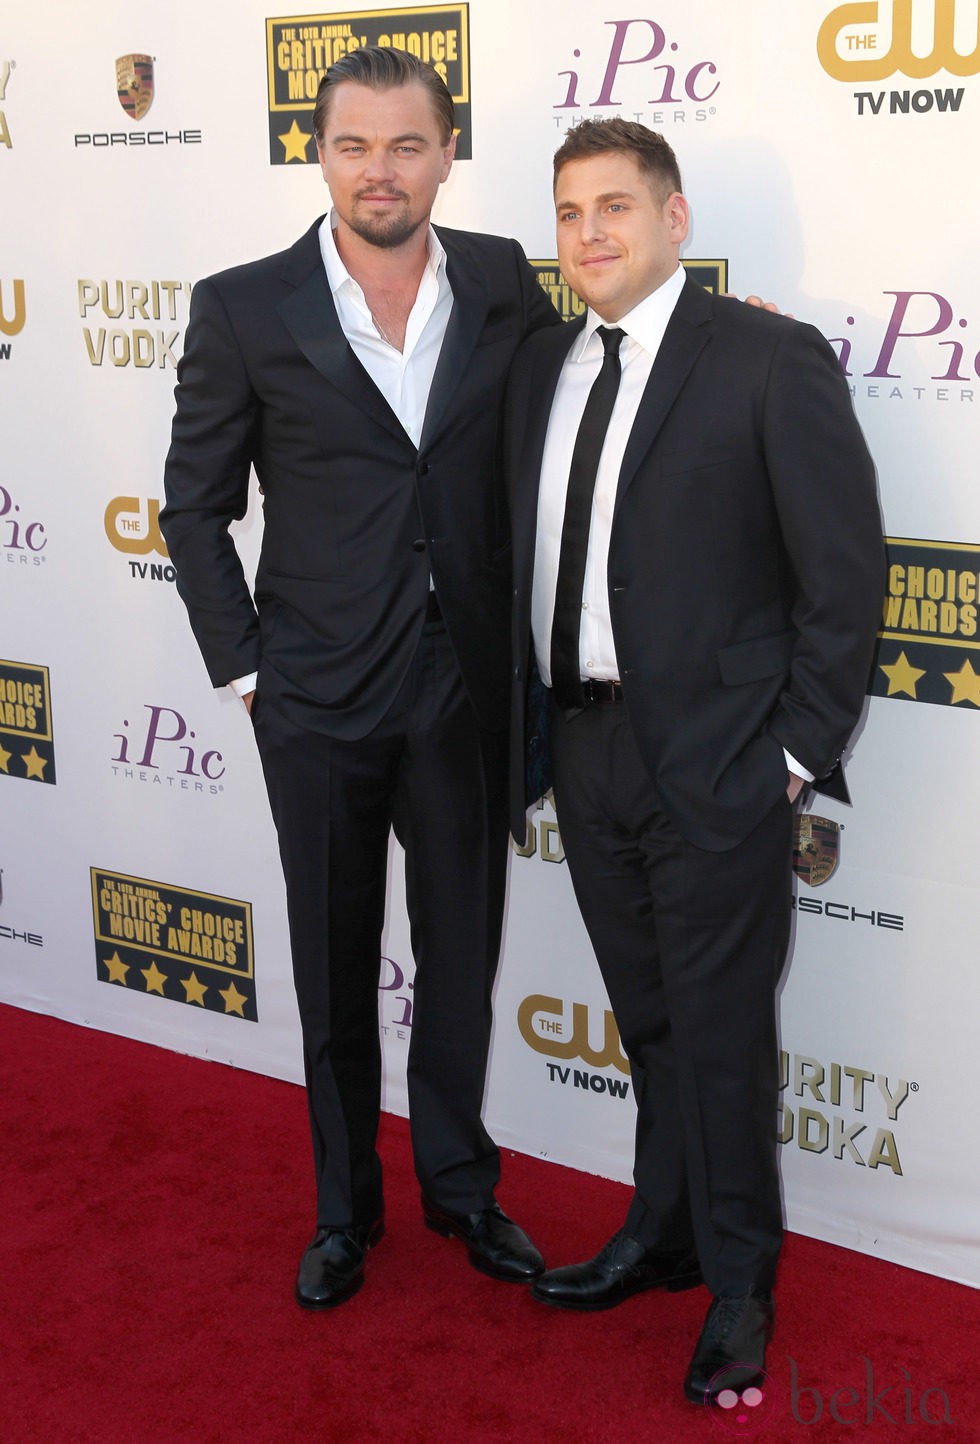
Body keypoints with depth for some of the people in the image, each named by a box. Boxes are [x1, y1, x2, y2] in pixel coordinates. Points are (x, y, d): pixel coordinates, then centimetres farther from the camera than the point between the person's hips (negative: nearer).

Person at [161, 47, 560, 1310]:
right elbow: (196, 506, 1)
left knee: (461, 953, 14)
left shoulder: (506, 285, 0)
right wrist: (240, 666, -2)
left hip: (465, 686, 2)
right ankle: (345, 1206, 32)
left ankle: (459, 1183, 35)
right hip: (320, 696, -1)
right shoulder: (244, 309, -6)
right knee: (335, 966, 13)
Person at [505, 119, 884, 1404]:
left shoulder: (772, 360, -9)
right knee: (648, 1021, 19)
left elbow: (847, 571, -10)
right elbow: (528, 559, 13)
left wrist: (798, 753, -11)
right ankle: (663, 1238, 38)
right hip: (581, 746, 6)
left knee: (721, 1032, 5)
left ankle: (739, 1286, 25)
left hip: (714, 760, -6)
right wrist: (530, 729, 8)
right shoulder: (542, 365, 10)